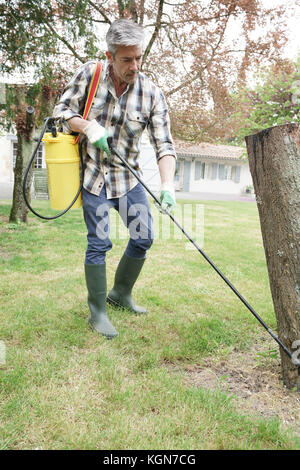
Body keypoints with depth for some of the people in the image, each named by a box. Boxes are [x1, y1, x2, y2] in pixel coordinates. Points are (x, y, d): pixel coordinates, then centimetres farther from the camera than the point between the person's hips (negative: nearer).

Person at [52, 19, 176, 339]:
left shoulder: (151, 94, -8)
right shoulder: (89, 74, -8)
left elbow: (164, 145, -13)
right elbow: (61, 110, -1)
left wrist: (167, 184, -30)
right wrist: (88, 126, -22)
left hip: (128, 176, 3)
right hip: (92, 173, -2)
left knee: (143, 237, 3)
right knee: (99, 242, -8)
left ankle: (121, 294, 26)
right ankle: (97, 312, 8)